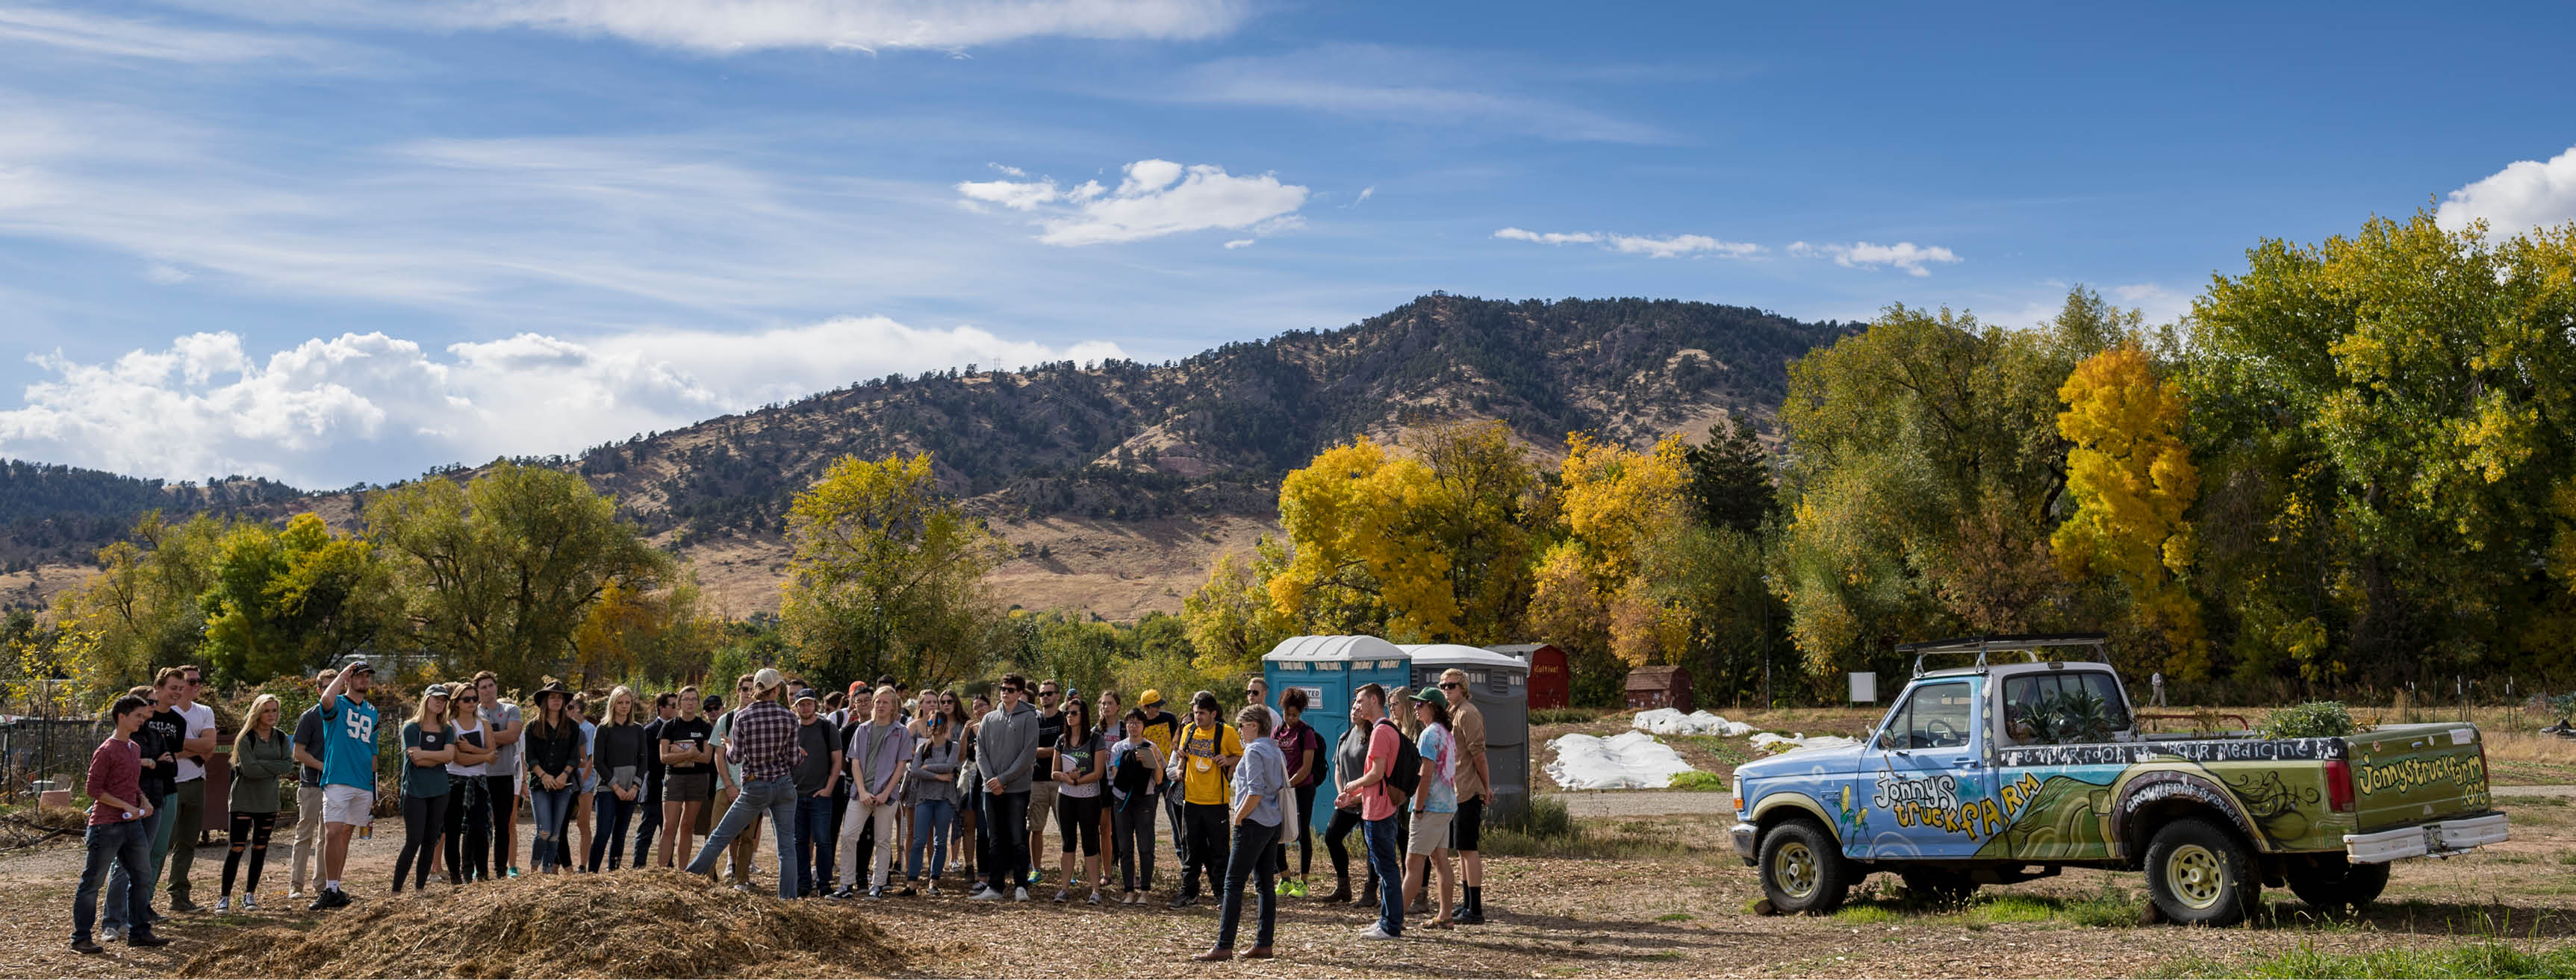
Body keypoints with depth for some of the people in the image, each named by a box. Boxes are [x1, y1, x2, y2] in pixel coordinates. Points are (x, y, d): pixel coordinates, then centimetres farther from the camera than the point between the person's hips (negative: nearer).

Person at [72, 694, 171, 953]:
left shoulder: (135, 748, 13)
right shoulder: (106, 751, -12)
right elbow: (93, 789, -15)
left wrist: (144, 800, 7)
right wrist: (126, 806, -18)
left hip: (133, 823, 8)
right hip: (106, 825, -8)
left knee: (141, 876, 10)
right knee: (92, 881, 0)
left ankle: (139, 932, 18)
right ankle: (80, 938, 6)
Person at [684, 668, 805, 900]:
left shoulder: (742, 716, -5)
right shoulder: (789, 717, -2)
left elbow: (736, 757, -4)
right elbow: (792, 759, -1)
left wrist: (729, 748, 18)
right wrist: (799, 753, 21)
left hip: (755, 788, -1)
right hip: (784, 785, 1)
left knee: (719, 837, 7)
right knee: (787, 847, 4)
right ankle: (788, 898, 0)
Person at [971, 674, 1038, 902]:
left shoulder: (1028, 718, 0)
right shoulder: (989, 719, 14)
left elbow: (1029, 753, -8)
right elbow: (980, 751, 9)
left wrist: (1003, 778, -12)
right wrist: (991, 779, -7)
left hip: (1017, 788, -4)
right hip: (991, 789, 4)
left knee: (1018, 840, -6)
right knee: (996, 841, 8)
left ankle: (1021, 886, -2)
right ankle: (995, 887, 11)